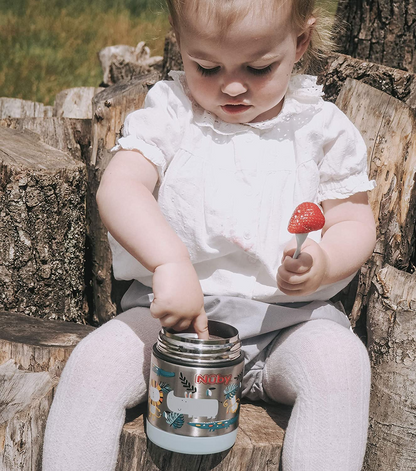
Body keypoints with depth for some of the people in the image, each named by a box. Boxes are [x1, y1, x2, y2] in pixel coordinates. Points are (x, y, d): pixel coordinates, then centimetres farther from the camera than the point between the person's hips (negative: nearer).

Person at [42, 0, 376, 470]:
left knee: (342, 361, -29)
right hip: (173, 311, 0)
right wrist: (171, 262, -35)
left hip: (289, 319, 1)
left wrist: (324, 264, -19)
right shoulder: (170, 111, -2)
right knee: (94, 361, -23)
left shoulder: (322, 127, 2)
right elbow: (117, 188, -17)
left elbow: (355, 223, 6)